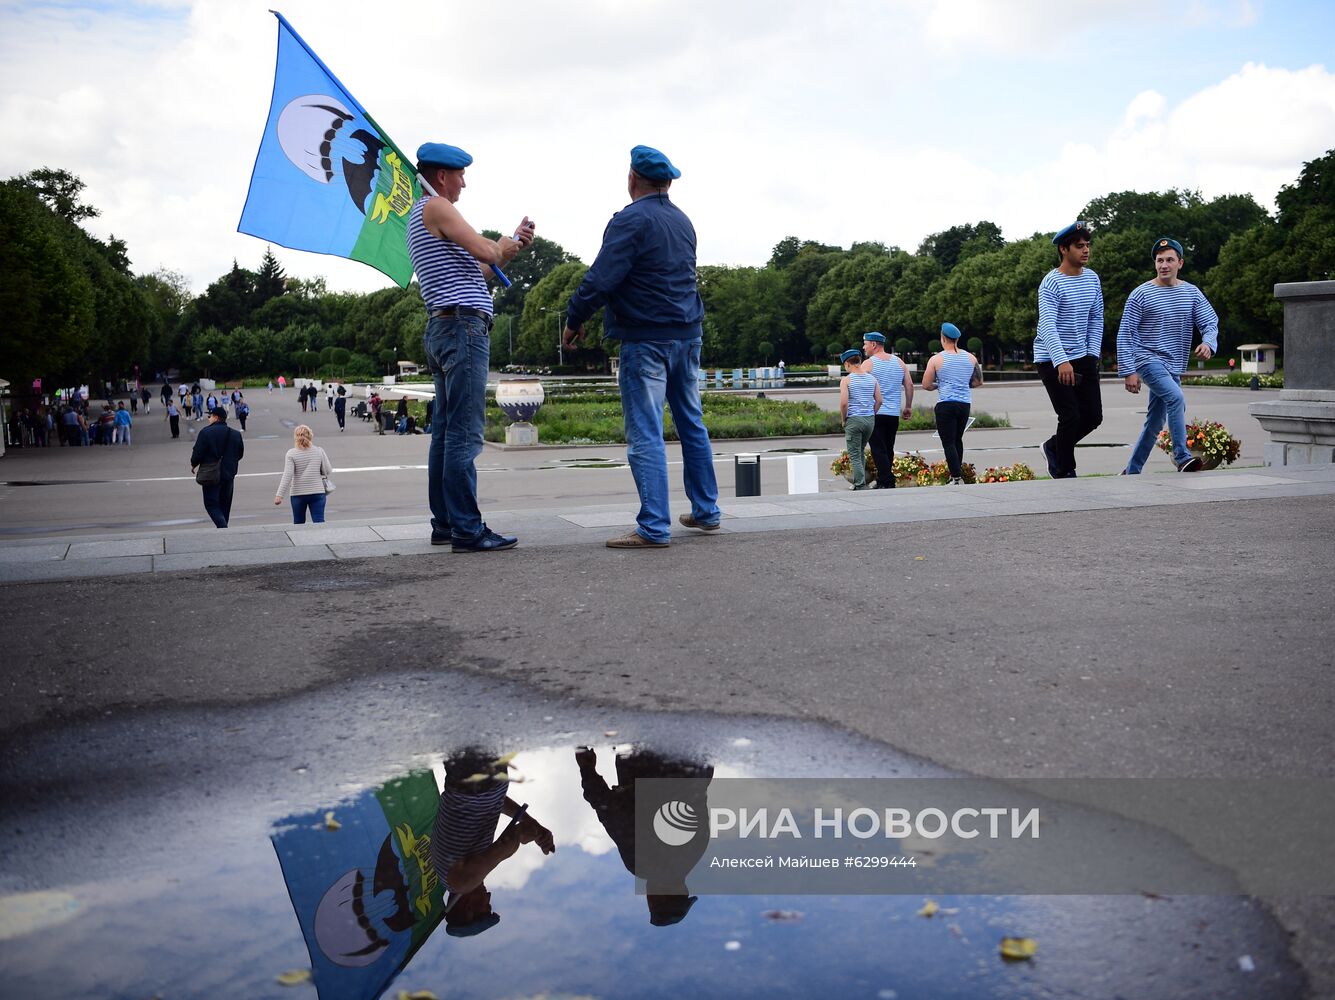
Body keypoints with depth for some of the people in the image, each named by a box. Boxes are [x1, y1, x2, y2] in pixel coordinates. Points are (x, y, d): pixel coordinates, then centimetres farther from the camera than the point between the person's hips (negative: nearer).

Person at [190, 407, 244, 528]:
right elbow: (240, 454, 11)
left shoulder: (206, 432, -12)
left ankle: (223, 527, -19)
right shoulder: (236, 434, 4)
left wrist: (193, 465, 7)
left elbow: (197, 453, -12)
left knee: (211, 504, 0)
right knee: (224, 504, 15)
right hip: (229, 474, 5)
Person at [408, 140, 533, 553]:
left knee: (446, 430, 10)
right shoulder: (436, 207, -7)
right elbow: (486, 252, -15)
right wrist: (505, 245, 7)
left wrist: (513, 243, 19)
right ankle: (467, 529, -12)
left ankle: (444, 524, 14)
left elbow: (473, 267, 25)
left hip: (443, 330, 11)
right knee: (465, 433, -12)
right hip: (463, 325, -11)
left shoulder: (419, 217, 25)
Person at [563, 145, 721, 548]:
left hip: (646, 339, -8)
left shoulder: (631, 219, -11)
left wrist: (574, 320, -5)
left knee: (645, 435, -7)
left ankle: (654, 527, -10)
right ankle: (706, 511, 23)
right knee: (692, 424, 16)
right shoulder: (683, 221, 15)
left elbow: (601, 278, -17)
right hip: (688, 333, 8)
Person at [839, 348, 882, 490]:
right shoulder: (872, 378, 7)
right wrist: (871, 415, 13)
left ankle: (861, 485, -7)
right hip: (870, 419, 5)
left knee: (854, 455, 0)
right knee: (861, 452, 21)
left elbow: (843, 403, -15)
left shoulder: (846, 380, -8)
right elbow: (879, 401, 4)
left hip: (853, 420, -5)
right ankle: (859, 482, 22)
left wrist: (843, 420, -2)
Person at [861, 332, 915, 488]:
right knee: (888, 450, 13)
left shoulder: (868, 364, -5)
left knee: (878, 450, -5)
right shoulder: (899, 362, 10)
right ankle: (882, 480, 17)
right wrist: (908, 407, 17)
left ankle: (887, 482, -12)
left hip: (875, 413, -5)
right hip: (894, 414, 5)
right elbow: (909, 385, 10)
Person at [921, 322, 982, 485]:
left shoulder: (936, 359, -4)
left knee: (948, 442, -4)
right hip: (965, 404, 5)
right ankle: (957, 473, 20)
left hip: (946, 404, -5)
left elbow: (926, 385, -2)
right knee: (957, 439, 18)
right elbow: (978, 382, 16)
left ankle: (957, 477, -12)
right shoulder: (971, 358, 8)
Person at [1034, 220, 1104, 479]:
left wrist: (1093, 354, 4)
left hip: (1083, 358, 7)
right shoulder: (1051, 283, -14)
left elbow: (1096, 318, 15)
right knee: (1071, 417, -9)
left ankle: (1054, 447, 29)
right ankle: (1065, 473, 8)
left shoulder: (1092, 278, 8)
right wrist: (1061, 362, -36)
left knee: (1093, 416, 6)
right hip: (1052, 360, -7)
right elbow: (1047, 326, -24)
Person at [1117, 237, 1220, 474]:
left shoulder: (1192, 293, 6)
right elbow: (1125, 335, -6)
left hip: (1173, 366, 5)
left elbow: (1210, 322, 4)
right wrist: (1129, 371, -12)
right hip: (1147, 359, -5)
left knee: (1155, 422, 9)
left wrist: (1208, 343, -20)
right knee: (1176, 398, -29)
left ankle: (1132, 471, 20)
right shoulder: (1141, 294, -6)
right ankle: (1182, 457, -25)